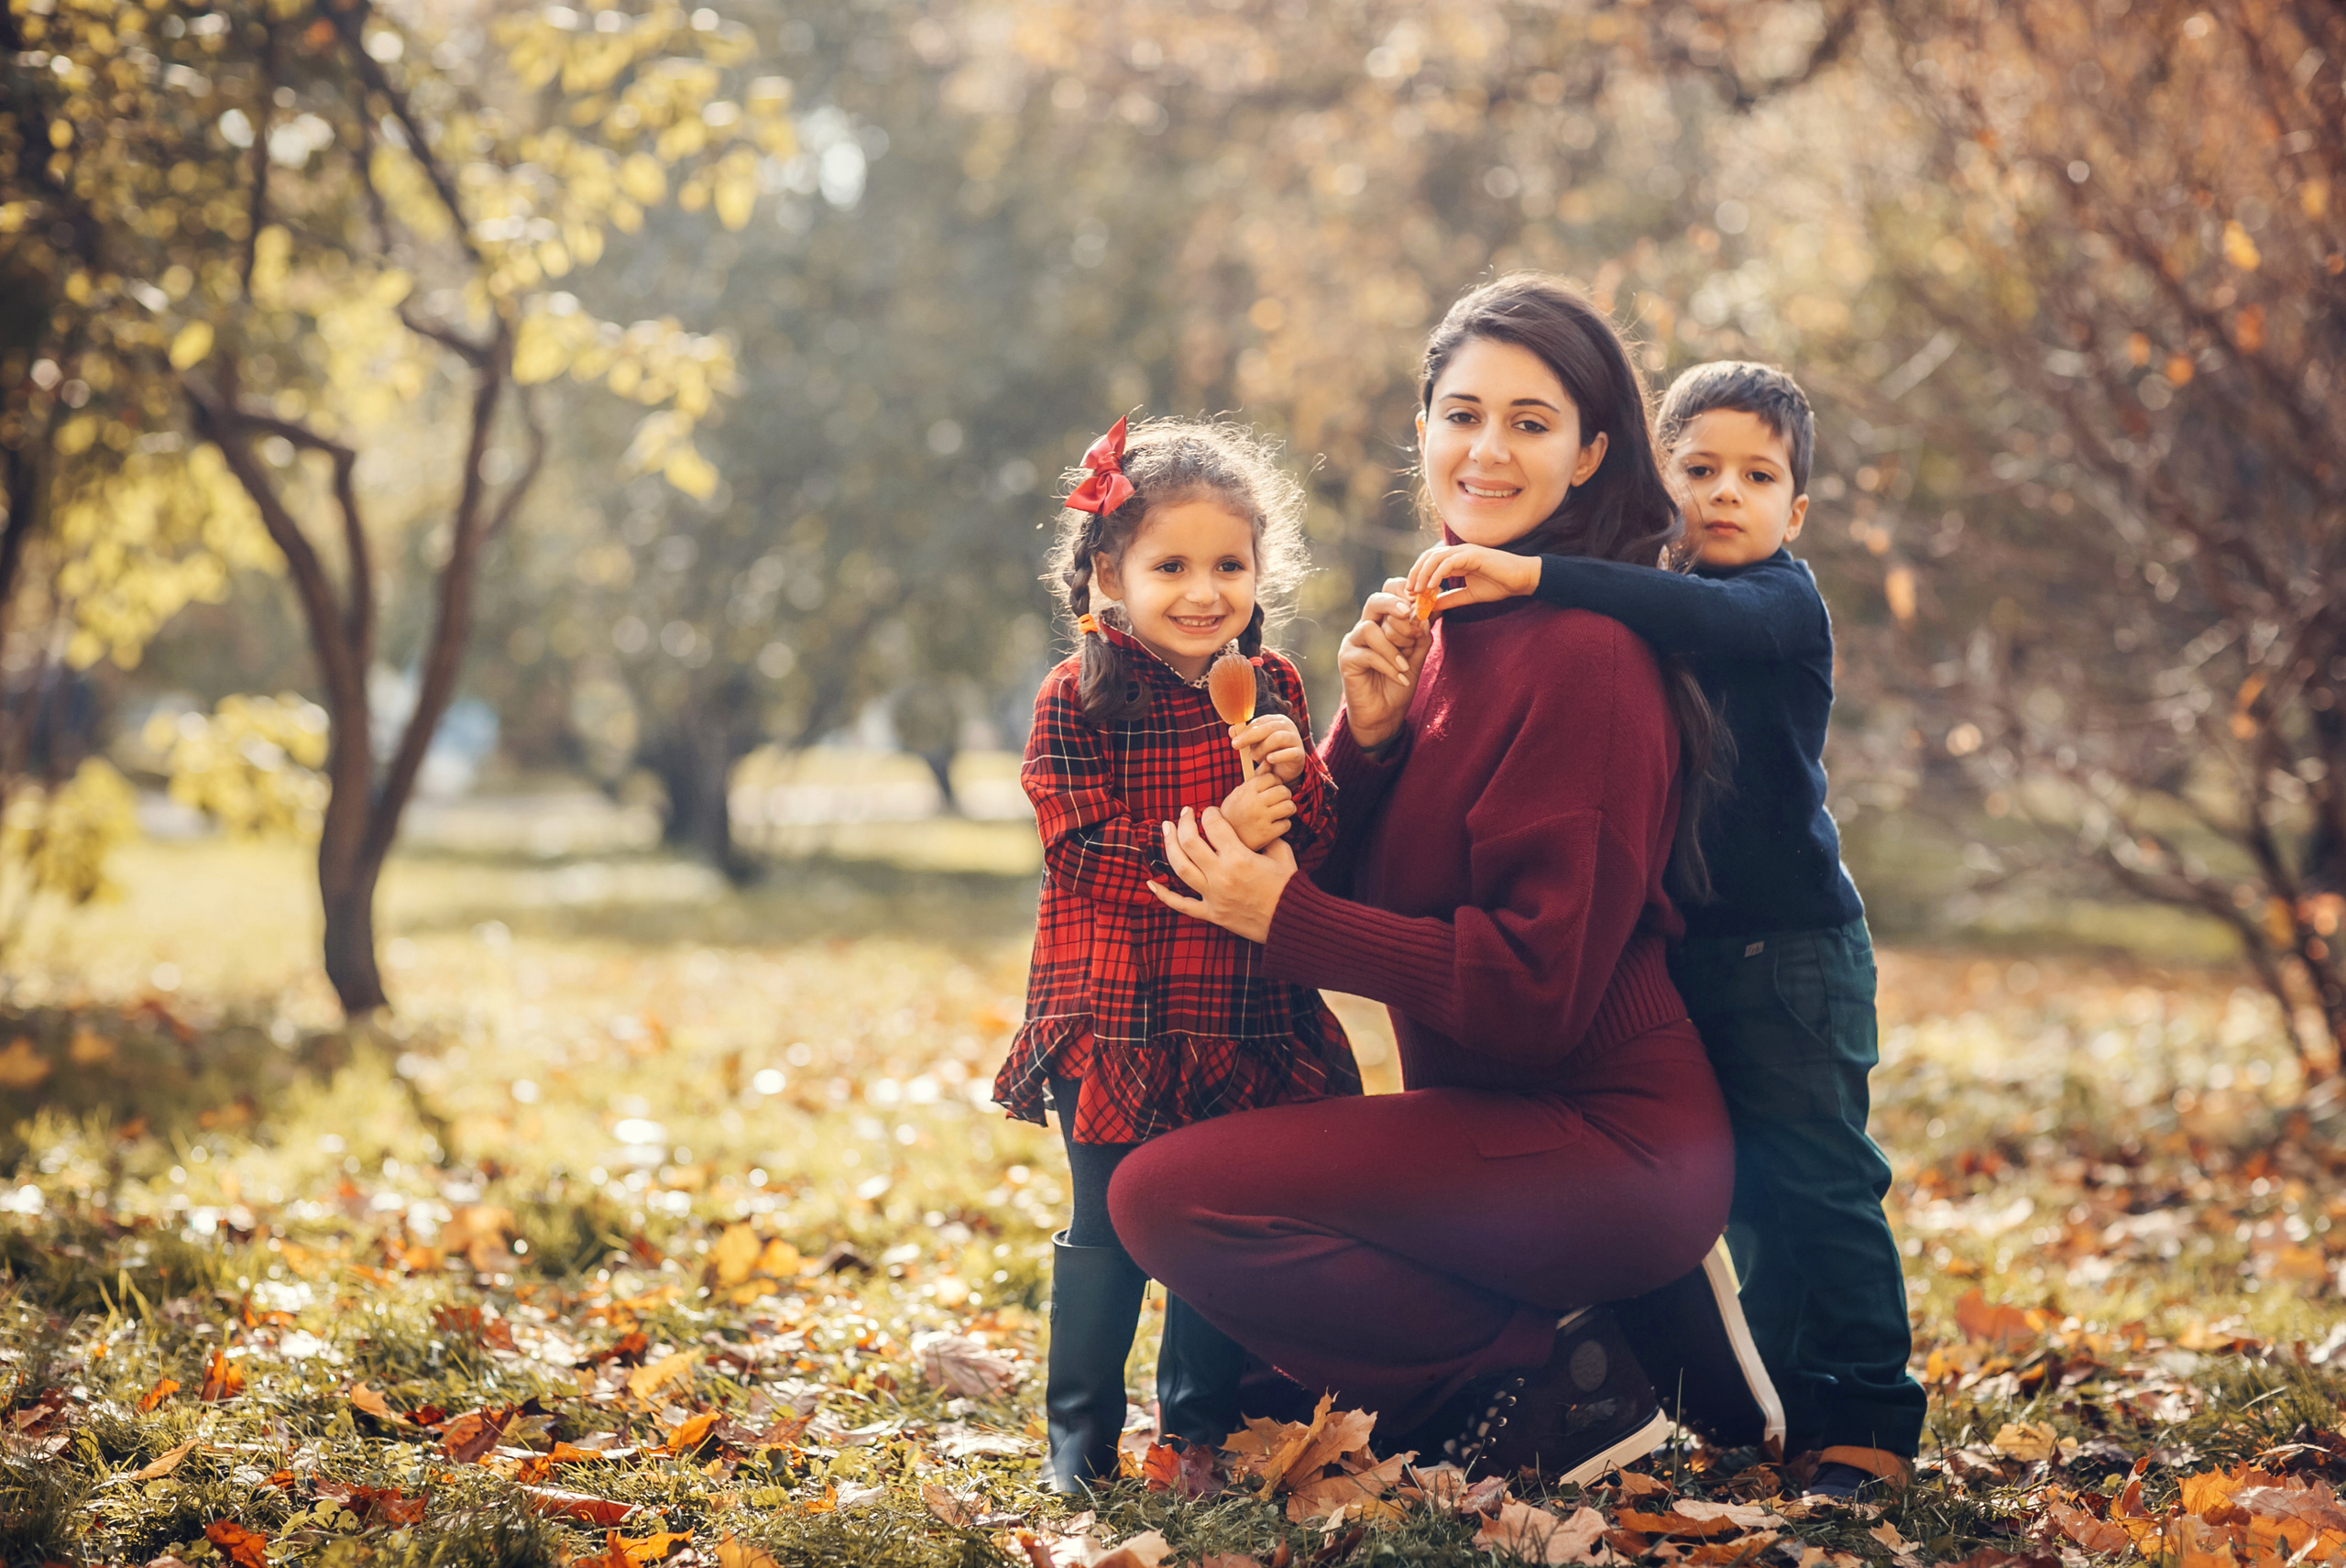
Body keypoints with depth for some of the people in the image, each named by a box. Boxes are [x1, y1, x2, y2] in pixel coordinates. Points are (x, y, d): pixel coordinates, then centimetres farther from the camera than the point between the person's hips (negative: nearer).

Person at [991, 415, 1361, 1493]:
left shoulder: (1270, 689, 5)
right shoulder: (1079, 700, -8)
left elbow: (1323, 843, 3)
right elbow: (1081, 851, -15)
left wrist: (1294, 780, -18)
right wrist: (1217, 835, -24)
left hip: (1245, 1019, 4)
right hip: (1117, 1015, -4)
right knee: (1109, 1230, 3)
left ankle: (1201, 1420, 26)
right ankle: (1081, 1431, 18)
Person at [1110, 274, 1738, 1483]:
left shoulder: (1584, 656, -17)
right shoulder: (1452, 627, 10)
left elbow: (1537, 985, -21)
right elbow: (1360, 887, 8)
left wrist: (1284, 918, -17)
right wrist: (1367, 736, -9)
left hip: (1608, 1146, -10)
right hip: (1493, 1116, 10)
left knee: (1168, 1195, -19)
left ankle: (1549, 1384, -7)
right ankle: (1548, 1332, 10)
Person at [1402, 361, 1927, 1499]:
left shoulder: (1782, 605, -11)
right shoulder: (1650, 605, 11)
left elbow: (1705, 621, -33)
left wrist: (1532, 575, -41)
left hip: (1789, 947, -6)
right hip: (1680, 953, 6)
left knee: (1815, 1182, -6)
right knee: (1746, 1190, 14)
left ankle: (1869, 1421, 3)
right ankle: (1784, 1396, 26)